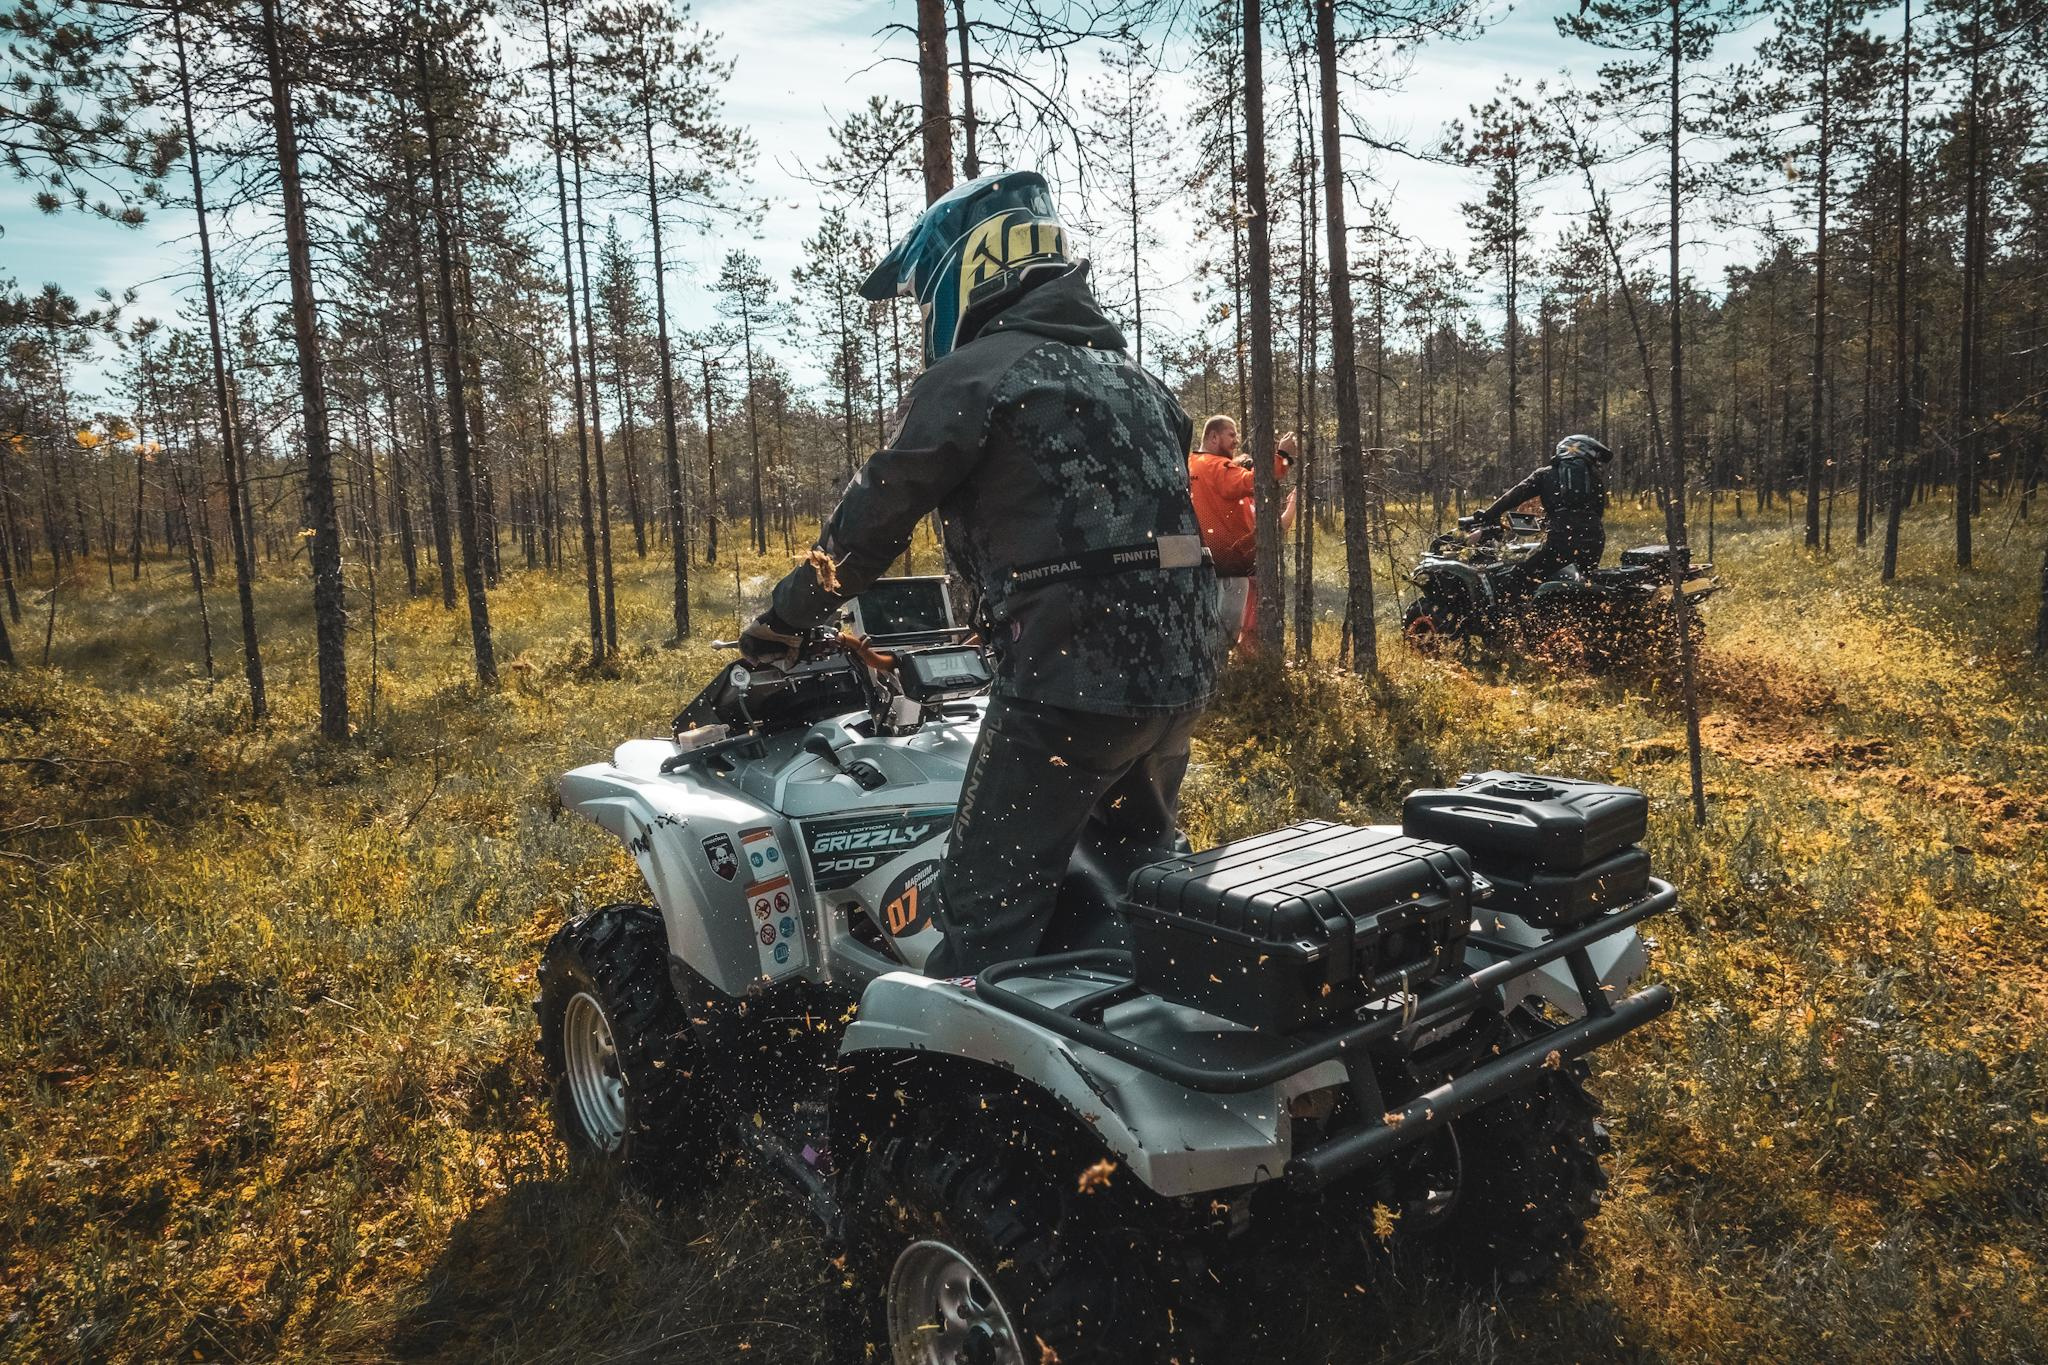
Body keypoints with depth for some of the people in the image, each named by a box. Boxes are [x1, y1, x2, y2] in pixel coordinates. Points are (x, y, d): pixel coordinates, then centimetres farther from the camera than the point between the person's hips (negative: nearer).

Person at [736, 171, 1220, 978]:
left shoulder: (974, 376, -5)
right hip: (1176, 672, 8)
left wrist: (783, 620, 14)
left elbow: (875, 516, -1)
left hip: (1067, 679, -8)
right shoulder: (1134, 381, 19)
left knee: (986, 919, 0)